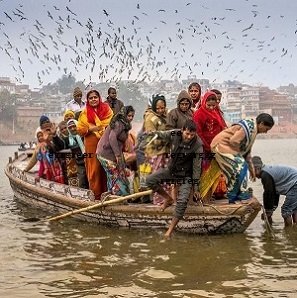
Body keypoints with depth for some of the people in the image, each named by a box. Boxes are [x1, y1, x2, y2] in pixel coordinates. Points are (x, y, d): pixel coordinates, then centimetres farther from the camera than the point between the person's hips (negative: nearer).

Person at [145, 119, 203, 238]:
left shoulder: (197, 145, -22)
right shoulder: (174, 134, -16)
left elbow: (197, 167, -16)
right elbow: (160, 134, 9)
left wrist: (196, 188, -12)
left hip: (186, 175, -4)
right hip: (171, 169, 4)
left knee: (182, 201, -19)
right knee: (150, 180, -12)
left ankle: (170, 230, -10)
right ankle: (168, 199, 12)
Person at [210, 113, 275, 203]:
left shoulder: (253, 130, 14)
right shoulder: (248, 127, -20)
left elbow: (247, 150, 22)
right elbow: (233, 141, -25)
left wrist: (251, 168, 24)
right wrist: (239, 154, -7)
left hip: (229, 147, 10)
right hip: (221, 145, -10)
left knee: (243, 166, 10)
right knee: (239, 169, -12)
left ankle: (242, 194, 15)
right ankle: (232, 197, -2)